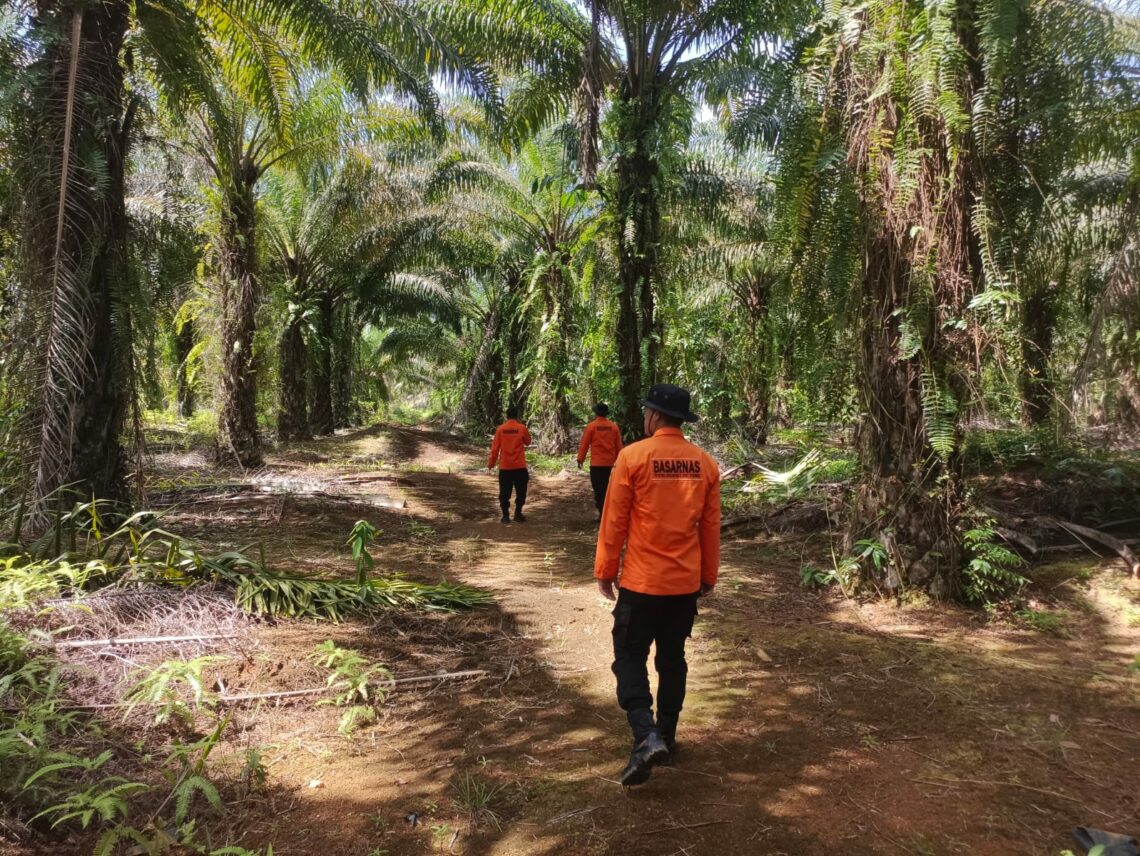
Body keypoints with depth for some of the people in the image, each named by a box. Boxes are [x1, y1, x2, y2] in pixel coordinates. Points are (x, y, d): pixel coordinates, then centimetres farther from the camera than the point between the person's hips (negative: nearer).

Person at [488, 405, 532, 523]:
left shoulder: (501, 429, -2)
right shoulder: (522, 428, -5)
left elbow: (495, 447, -1)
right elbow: (528, 442, 12)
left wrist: (491, 463, 9)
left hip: (504, 466, 1)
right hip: (519, 466, -1)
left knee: (504, 492, 8)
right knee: (521, 491, 11)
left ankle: (505, 515, 6)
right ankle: (518, 514, 10)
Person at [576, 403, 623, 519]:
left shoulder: (591, 426, -7)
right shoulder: (614, 427, 3)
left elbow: (584, 444, -5)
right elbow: (618, 446, 8)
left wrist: (580, 459, 3)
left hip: (596, 462, -4)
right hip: (609, 462, 4)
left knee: (598, 487, 0)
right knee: (605, 486, 18)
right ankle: (601, 505, 26)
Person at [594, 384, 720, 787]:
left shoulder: (632, 456, -13)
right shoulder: (705, 462, 0)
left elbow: (614, 521, -9)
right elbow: (710, 526, 6)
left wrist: (605, 570, 1)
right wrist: (708, 575, 18)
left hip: (641, 580, -4)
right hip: (686, 582, 4)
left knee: (630, 658, 6)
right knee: (673, 659, 17)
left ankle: (646, 736, -10)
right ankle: (666, 736, 27)